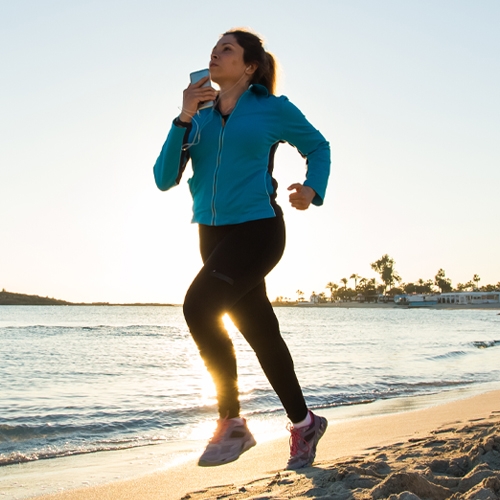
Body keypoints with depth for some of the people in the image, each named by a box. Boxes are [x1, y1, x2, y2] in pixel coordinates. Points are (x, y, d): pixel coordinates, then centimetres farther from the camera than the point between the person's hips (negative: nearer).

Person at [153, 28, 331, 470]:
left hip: (257, 230, -5)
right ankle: (304, 423, 26)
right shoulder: (199, 116, 7)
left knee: (199, 307, -24)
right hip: (212, 233, 5)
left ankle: (231, 421, -9)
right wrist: (184, 119, -11)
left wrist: (312, 190, -6)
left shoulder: (272, 109, -2)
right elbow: (164, 179, -1)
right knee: (261, 332, 10)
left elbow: (318, 147, 12)